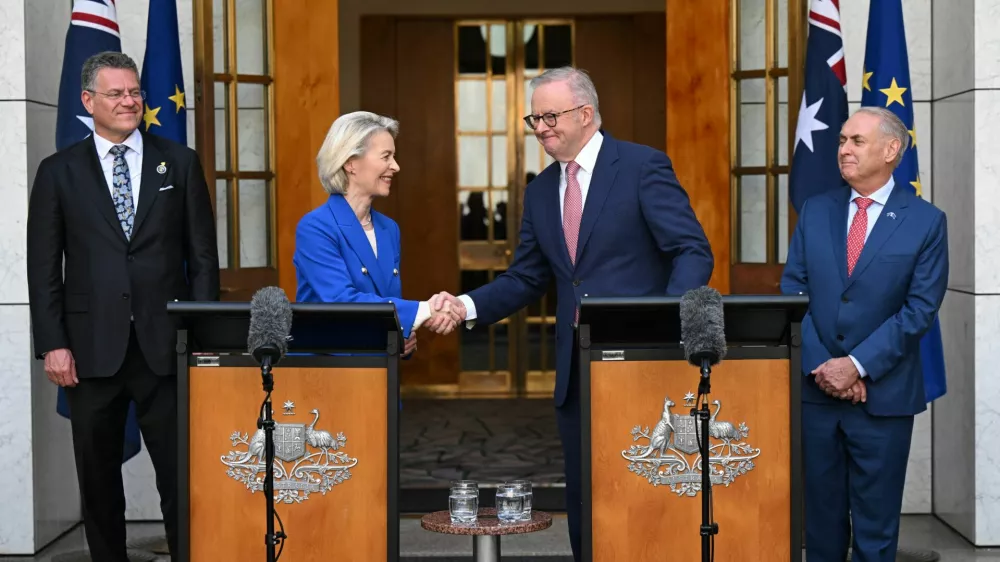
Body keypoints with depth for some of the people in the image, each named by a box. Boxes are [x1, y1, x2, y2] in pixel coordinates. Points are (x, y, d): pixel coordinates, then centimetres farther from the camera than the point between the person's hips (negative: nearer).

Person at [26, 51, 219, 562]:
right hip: (92, 347, 0)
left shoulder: (180, 163, 7)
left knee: (181, 475, 1)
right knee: (98, 481, 9)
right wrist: (53, 344, -4)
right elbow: (43, 267, 4)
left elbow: (203, 256, 6)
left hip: (166, 345, 0)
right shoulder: (59, 172, 6)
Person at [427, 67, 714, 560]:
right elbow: (524, 280, 12)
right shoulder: (541, 190, 12)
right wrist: (466, 306, -5)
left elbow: (694, 252, -12)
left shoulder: (643, 166, -6)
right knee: (583, 499, 11)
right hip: (577, 371, 6)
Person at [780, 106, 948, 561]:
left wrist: (858, 365, -15)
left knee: (875, 520, 6)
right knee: (821, 512, 10)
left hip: (882, 393, -3)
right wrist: (819, 365, -9)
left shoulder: (925, 222, -3)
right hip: (816, 387, 3)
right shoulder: (815, 211, 6)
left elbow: (919, 309, -8)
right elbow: (792, 291, 3)